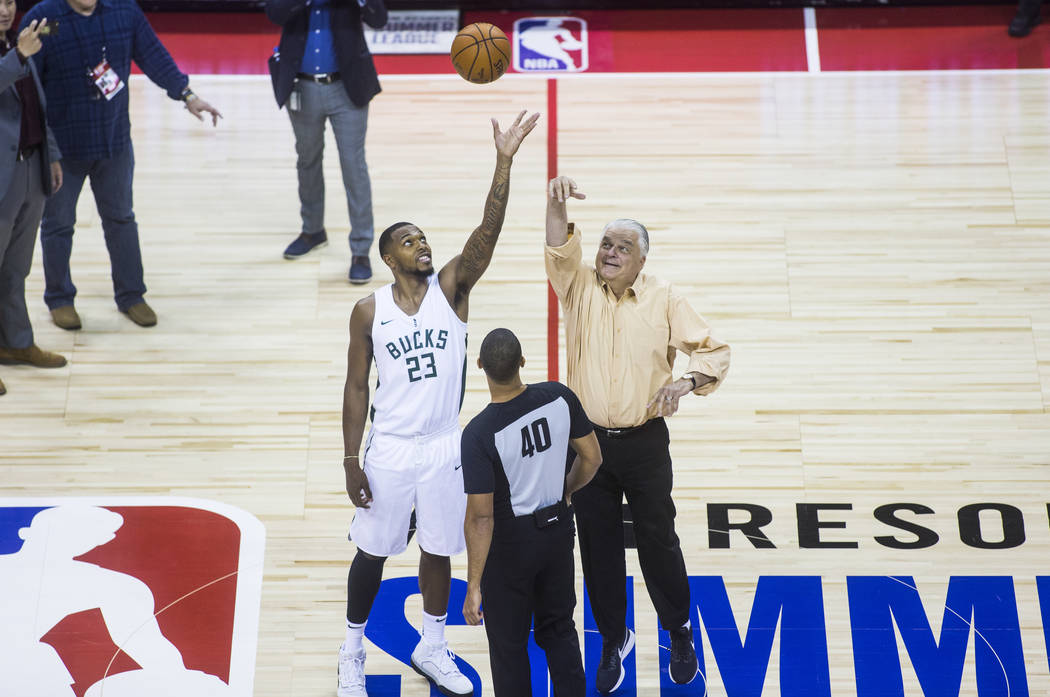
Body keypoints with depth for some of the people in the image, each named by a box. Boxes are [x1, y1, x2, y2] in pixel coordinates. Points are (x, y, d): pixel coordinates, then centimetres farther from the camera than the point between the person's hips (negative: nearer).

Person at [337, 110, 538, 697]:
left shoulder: (452, 288, -5)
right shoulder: (369, 312, -6)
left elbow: (487, 232, -20)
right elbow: (357, 388, -1)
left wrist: (504, 163, -33)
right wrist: (351, 460, -5)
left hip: (446, 446, 1)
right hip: (390, 449, -1)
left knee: (439, 551, 14)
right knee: (372, 552, 11)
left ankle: (432, 650, 34)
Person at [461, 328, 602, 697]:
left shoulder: (479, 434, -26)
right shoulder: (559, 397, -14)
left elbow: (480, 517, -24)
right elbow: (592, 458, -2)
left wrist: (474, 586, -16)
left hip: (510, 545, -4)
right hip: (559, 530, 5)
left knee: (508, 644, 14)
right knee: (559, 629, 23)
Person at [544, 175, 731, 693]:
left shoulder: (665, 302, -4)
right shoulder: (580, 288, -1)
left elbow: (714, 350, -3)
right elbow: (559, 248, -20)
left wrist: (684, 382, -22)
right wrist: (557, 204, -39)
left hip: (644, 443, -1)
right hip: (588, 441, 2)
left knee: (658, 542, 10)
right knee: (597, 546, 11)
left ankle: (679, 633, 32)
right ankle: (613, 638, 30)